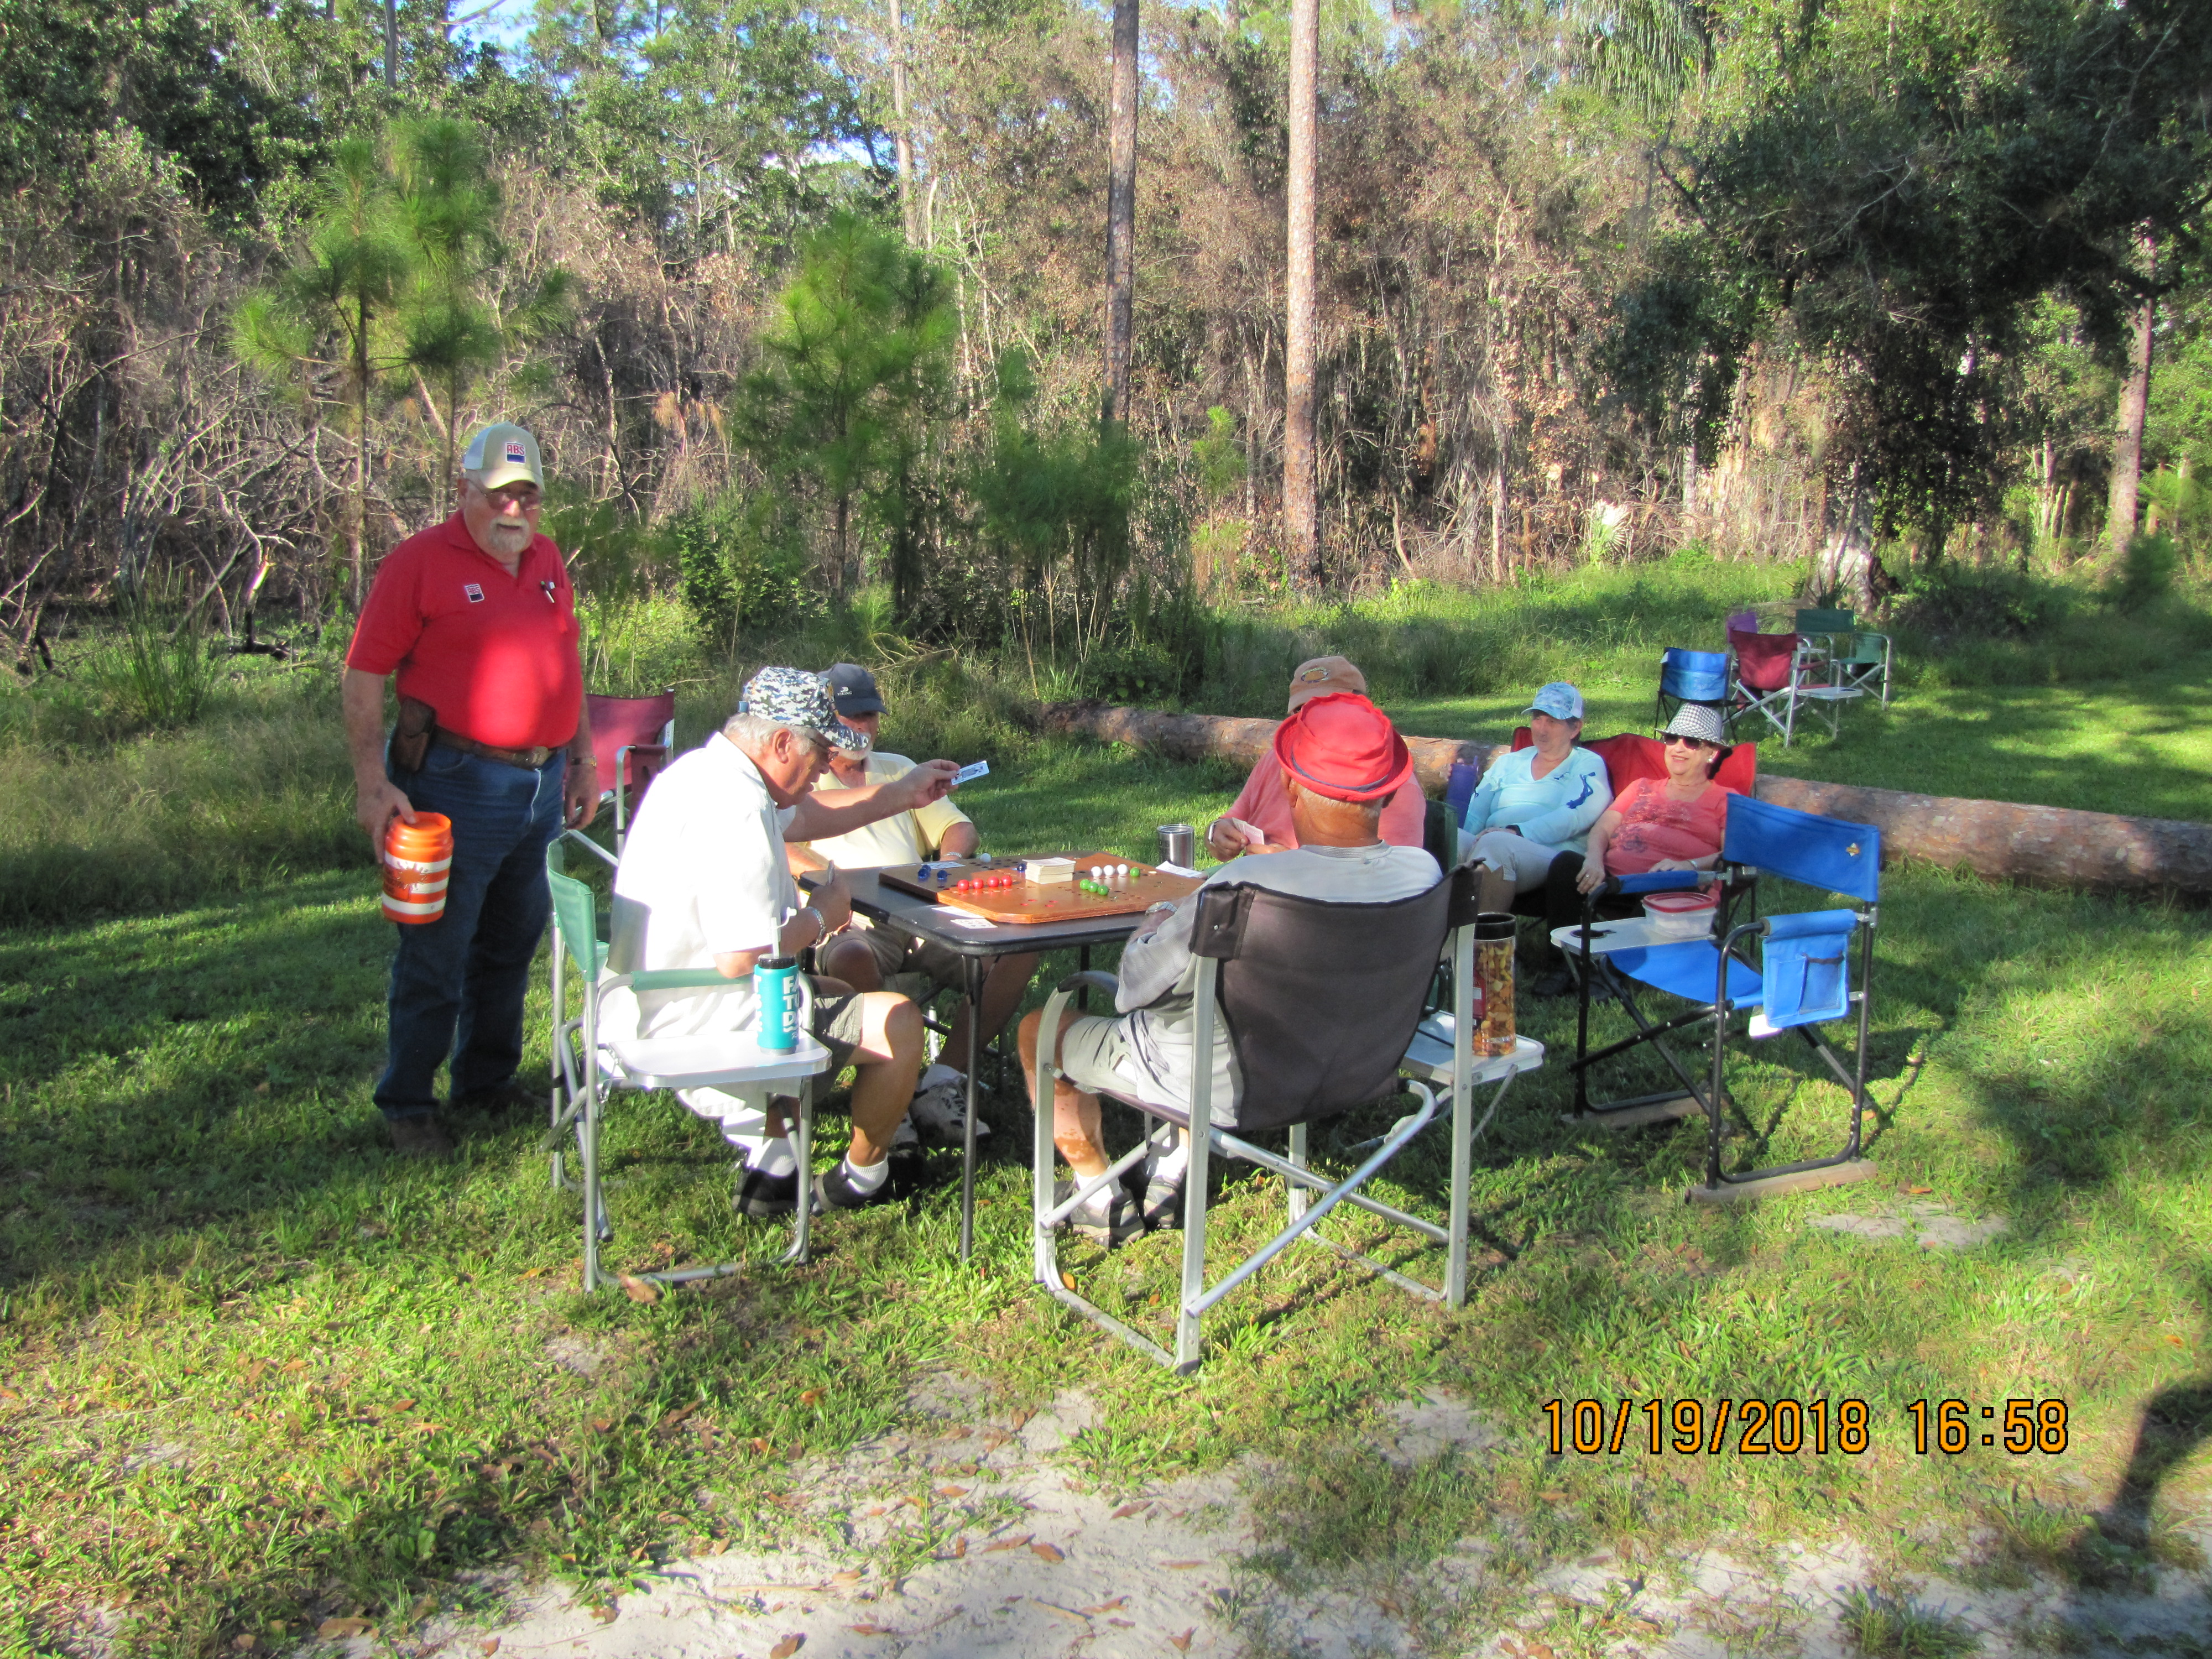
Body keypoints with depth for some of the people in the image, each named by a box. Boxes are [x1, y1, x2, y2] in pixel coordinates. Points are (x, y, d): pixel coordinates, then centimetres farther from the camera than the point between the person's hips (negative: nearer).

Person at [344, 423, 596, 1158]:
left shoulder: (547, 558, 13)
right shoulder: (420, 561, -8)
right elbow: (364, 677, -10)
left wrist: (582, 760, 19)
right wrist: (373, 784, -17)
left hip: (542, 785, 7)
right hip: (458, 785, -7)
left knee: (511, 946, 16)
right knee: (435, 955, 0)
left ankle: (488, 1080, 31)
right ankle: (406, 1104, 13)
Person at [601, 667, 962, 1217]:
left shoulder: (700, 770, 7)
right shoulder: (735, 811, -26)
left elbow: (802, 818, 25)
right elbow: (743, 958, -31)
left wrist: (901, 795, 26)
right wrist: (820, 918, -13)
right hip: (696, 1026, -11)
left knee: (835, 992, 33)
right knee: (899, 1022, -4)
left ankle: (771, 1170, 28)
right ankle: (862, 1180, 20)